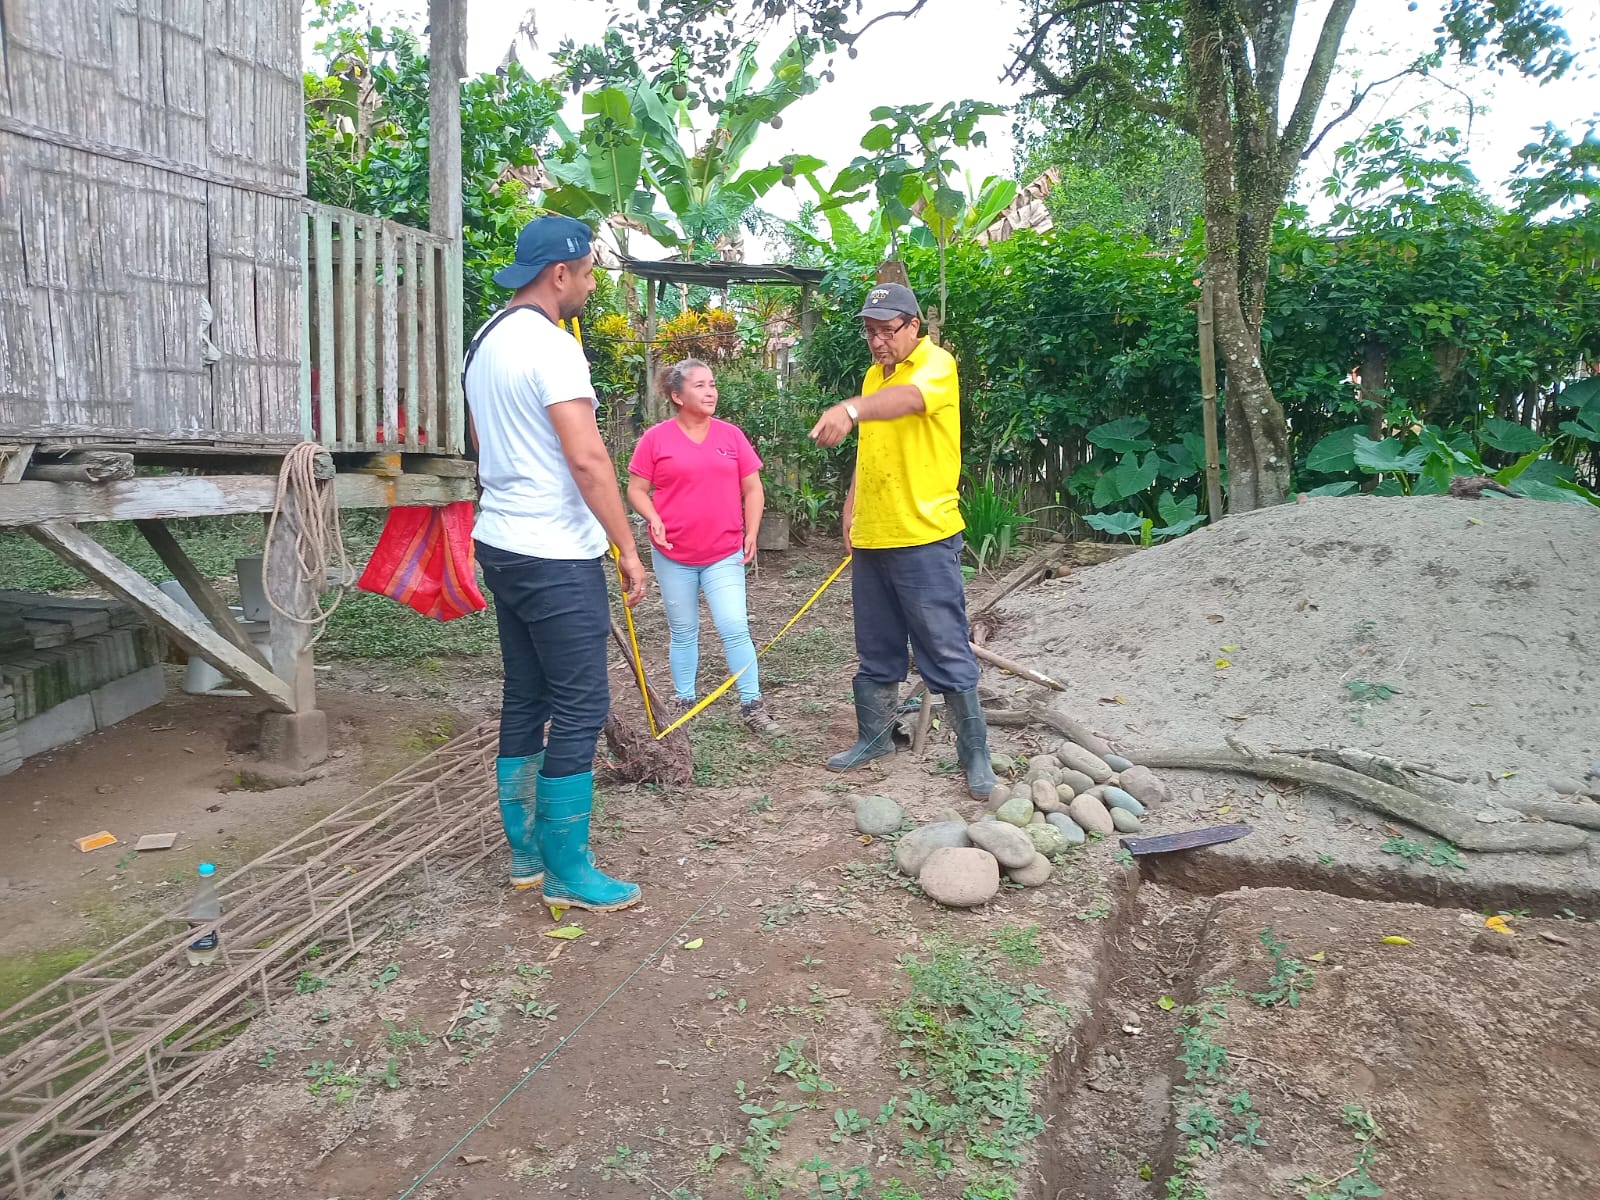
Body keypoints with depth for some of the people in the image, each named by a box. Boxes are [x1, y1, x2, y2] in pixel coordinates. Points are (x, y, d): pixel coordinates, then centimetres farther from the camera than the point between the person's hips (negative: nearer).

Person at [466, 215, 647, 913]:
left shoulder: (485, 342, 14)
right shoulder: (551, 346, -16)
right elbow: (586, 458, -22)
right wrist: (629, 549, -17)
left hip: (501, 544, 10)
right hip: (556, 557, -10)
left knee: (525, 699, 14)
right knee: (579, 709, -3)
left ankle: (526, 854, 24)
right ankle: (568, 874, 5)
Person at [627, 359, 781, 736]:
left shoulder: (731, 435, 3)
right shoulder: (656, 438, -3)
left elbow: (752, 489, 8)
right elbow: (636, 489, 0)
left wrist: (751, 533, -1)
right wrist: (654, 519, -17)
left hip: (724, 554, 1)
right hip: (673, 555, 0)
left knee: (735, 630, -5)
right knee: (683, 632, 12)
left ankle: (752, 705, 6)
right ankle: (684, 703, 26)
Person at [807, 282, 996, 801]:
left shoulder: (936, 364, -9)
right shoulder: (874, 374, 15)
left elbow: (907, 398, -33)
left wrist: (851, 409, -51)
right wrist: (852, 507, 14)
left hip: (925, 538, -7)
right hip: (870, 539, 8)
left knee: (948, 654, -2)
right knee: (876, 651, 17)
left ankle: (975, 753, 9)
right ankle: (874, 735, 31)